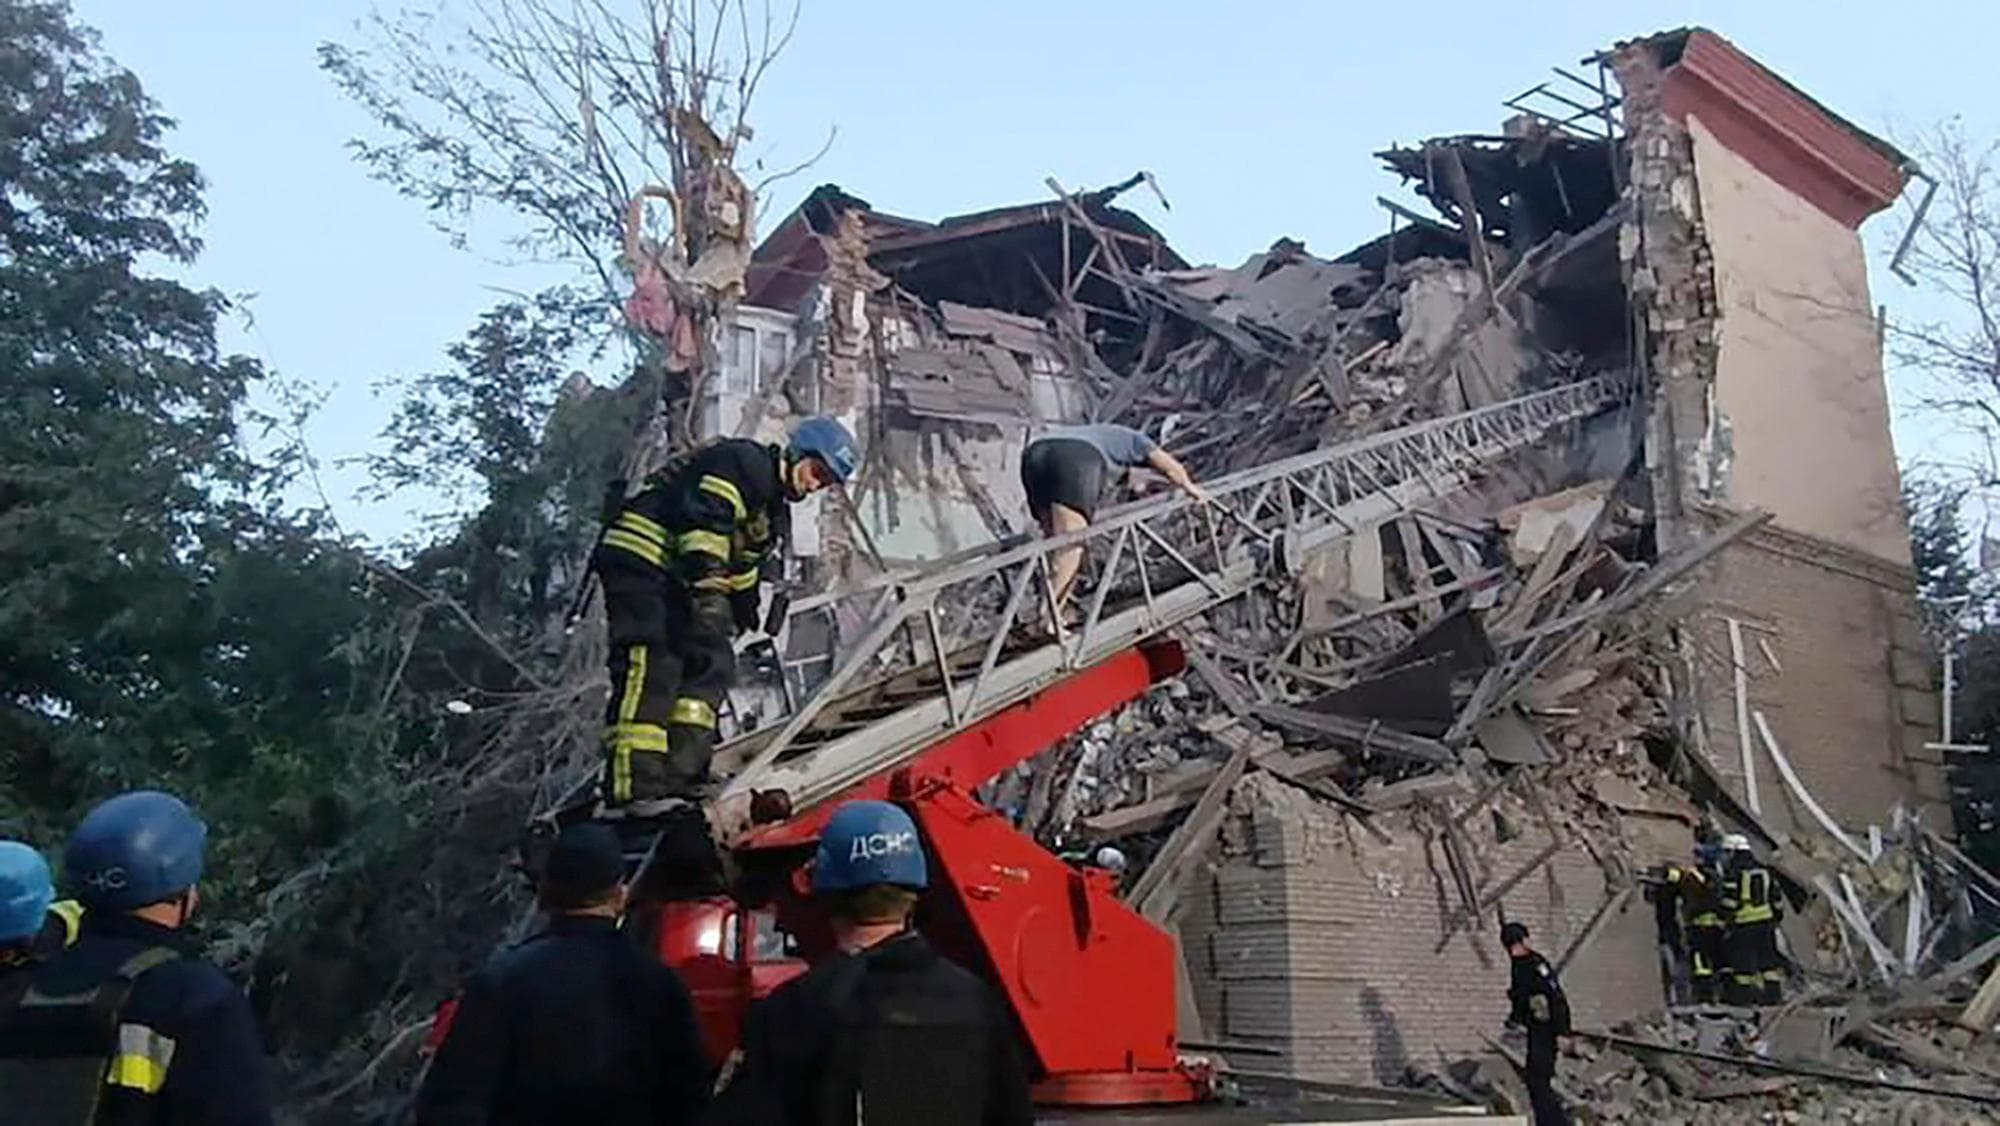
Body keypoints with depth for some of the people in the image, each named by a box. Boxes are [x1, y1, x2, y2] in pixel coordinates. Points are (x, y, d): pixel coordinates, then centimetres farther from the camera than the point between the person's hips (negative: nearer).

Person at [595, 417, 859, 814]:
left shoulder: (773, 509, 22)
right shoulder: (741, 461, -9)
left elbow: (742, 565, 31)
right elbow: (704, 518, -24)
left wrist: (745, 616, 31)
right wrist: (706, 582, -33)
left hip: (674, 579, 11)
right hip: (639, 557, -11)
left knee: (712, 665, 3)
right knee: (649, 669, -20)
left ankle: (680, 779, 1)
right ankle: (632, 790, -27)